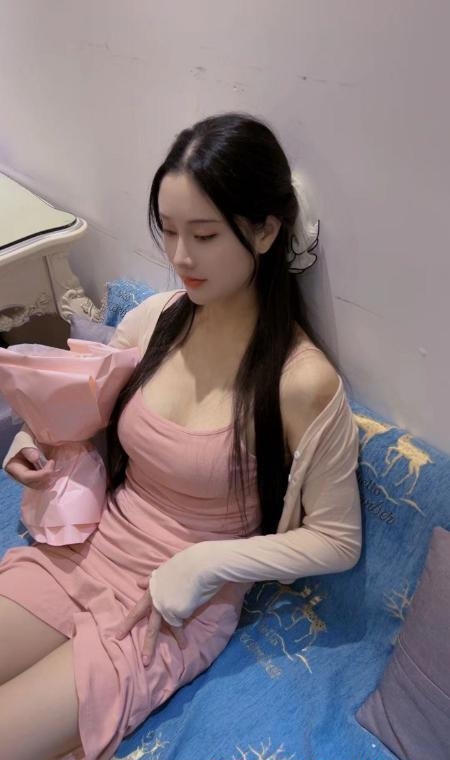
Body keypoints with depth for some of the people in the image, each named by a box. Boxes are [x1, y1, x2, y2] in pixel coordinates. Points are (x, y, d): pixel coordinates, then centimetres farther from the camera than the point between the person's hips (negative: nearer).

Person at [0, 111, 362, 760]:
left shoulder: (303, 383, -21)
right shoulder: (153, 319, -5)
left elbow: (339, 540, -10)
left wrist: (207, 563, -18)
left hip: (178, 607, -4)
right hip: (84, 552, 5)